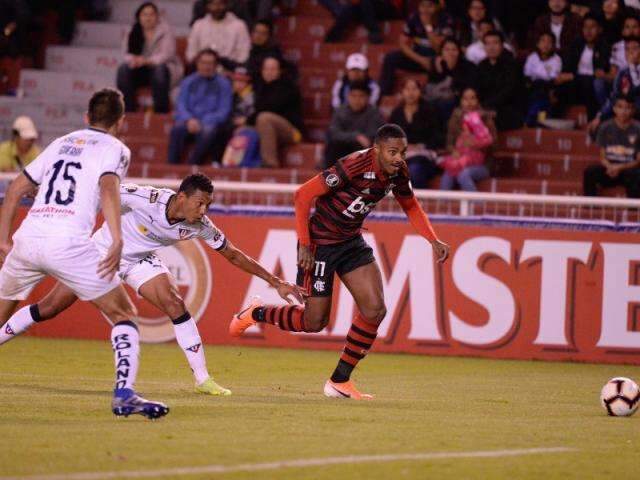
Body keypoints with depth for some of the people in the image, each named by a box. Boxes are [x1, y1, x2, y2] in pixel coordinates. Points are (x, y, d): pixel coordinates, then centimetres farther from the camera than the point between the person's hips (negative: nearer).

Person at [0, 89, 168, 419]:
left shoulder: (61, 143, 26)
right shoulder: (114, 149, 10)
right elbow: (108, 187, -12)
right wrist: (117, 240, -22)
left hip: (26, 238, 5)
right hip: (68, 244, -5)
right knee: (123, 315, 7)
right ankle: (124, 394, -9)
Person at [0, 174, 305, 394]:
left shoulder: (199, 226, -20)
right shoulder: (147, 199, -35)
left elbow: (233, 255, -9)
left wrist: (275, 282, -10)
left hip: (140, 260, 3)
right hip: (101, 251, -3)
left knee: (175, 305, -18)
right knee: (48, 309, -2)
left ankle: (202, 379, -11)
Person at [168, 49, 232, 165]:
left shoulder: (223, 84, 7)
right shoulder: (188, 82, 15)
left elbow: (223, 111, 0)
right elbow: (181, 105, 8)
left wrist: (203, 123, -16)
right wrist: (189, 119, -14)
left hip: (210, 123, -2)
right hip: (189, 120, 2)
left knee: (208, 132, -38)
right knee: (177, 129, -33)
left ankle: (192, 166, -36)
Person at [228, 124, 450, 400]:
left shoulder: (398, 173, -7)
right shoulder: (355, 166, -29)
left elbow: (411, 206, 14)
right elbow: (304, 194, -25)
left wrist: (433, 240, 1)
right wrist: (304, 244, -23)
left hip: (352, 242, 7)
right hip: (320, 243, -7)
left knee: (375, 310, -7)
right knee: (314, 322, -1)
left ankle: (339, 381, 6)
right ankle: (255, 314, 27)